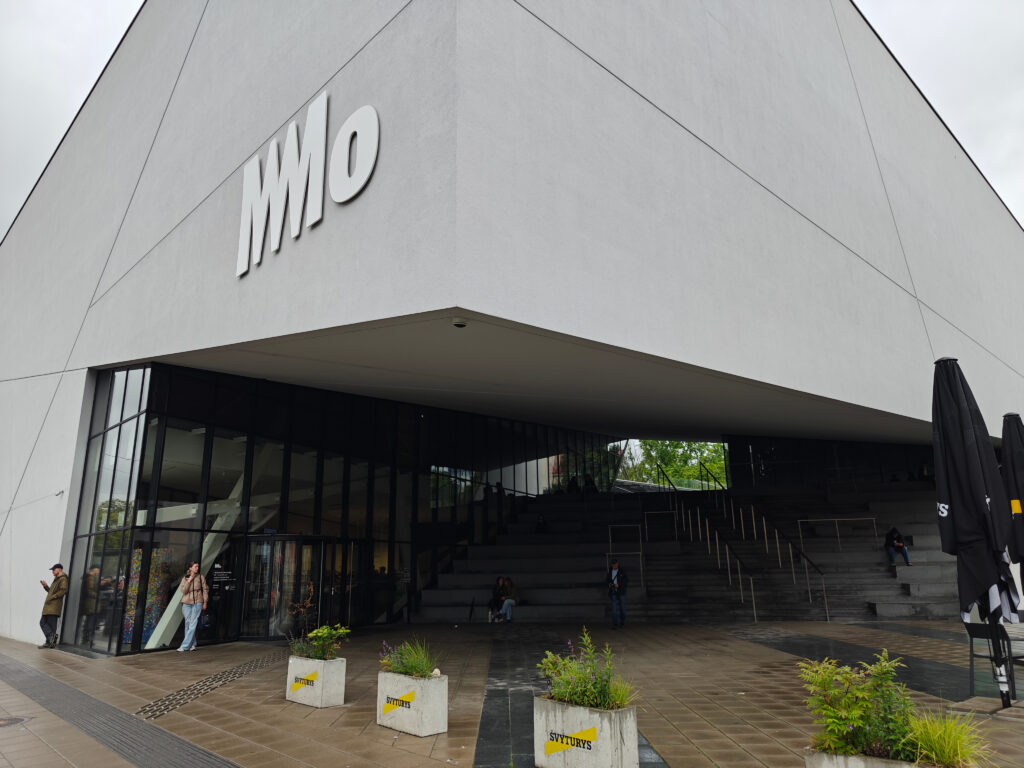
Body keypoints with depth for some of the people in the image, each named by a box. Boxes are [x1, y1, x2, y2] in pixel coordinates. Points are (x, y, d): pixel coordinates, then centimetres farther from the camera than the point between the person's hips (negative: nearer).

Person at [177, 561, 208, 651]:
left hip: (197, 603, -2)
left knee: (192, 624, -8)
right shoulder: (185, 578, 4)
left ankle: (184, 646, -5)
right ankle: (192, 644, 17)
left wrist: (205, 602, 3)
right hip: (186, 603, 2)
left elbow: (205, 589, 6)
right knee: (187, 623, 5)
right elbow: (183, 591, -7)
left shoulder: (201, 577, 2)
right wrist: (189, 580, -14)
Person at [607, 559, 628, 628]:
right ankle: (615, 624, -10)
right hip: (613, 592, 1)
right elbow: (607, 580, 20)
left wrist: (619, 585, -14)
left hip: (621, 592, -1)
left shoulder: (622, 571, 1)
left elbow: (627, 580, -2)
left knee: (622, 608, 5)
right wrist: (609, 584, -2)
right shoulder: (609, 571, 10)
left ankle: (622, 622, 22)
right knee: (614, 608, -8)